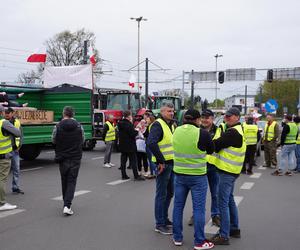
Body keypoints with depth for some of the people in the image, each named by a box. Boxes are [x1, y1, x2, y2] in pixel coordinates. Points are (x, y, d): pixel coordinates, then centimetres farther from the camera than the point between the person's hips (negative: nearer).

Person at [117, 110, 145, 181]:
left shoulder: (120, 123, 9)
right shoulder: (129, 124, -18)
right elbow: (133, 134, -21)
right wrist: (137, 131, -2)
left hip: (122, 145, 8)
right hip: (130, 146, -8)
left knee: (123, 160, 10)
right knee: (133, 161, -3)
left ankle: (124, 175, 14)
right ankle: (136, 176, 0)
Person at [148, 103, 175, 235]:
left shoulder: (171, 125, 15)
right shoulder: (158, 125, -14)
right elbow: (151, 143, -28)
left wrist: (175, 158, 11)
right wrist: (160, 161, -24)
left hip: (172, 163, 9)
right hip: (163, 164, -9)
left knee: (169, 193, 18)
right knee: (161, 194, -2)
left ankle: (164, 218, 32)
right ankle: (159, 224, 7)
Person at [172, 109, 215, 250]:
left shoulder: (177, 131, -1)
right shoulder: (202, 133, -15)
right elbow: (211, 150, 0)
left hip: (179, 174, 5)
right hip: (198, 176, -4)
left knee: (178, 206, 14)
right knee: (199, 209, 4)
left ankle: (177, 238, 23)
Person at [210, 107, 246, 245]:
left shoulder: (232, 132, -18)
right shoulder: (238, 130, 15)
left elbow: (216, 145, -19)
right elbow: (223, 145, 12)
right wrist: (215, 145, -4)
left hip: (227, 171, -11)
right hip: (231, 171, 11)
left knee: (223, 202, -7)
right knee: (229, 200, 20)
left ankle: (224, 236, -2)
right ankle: (234, 229, 30)